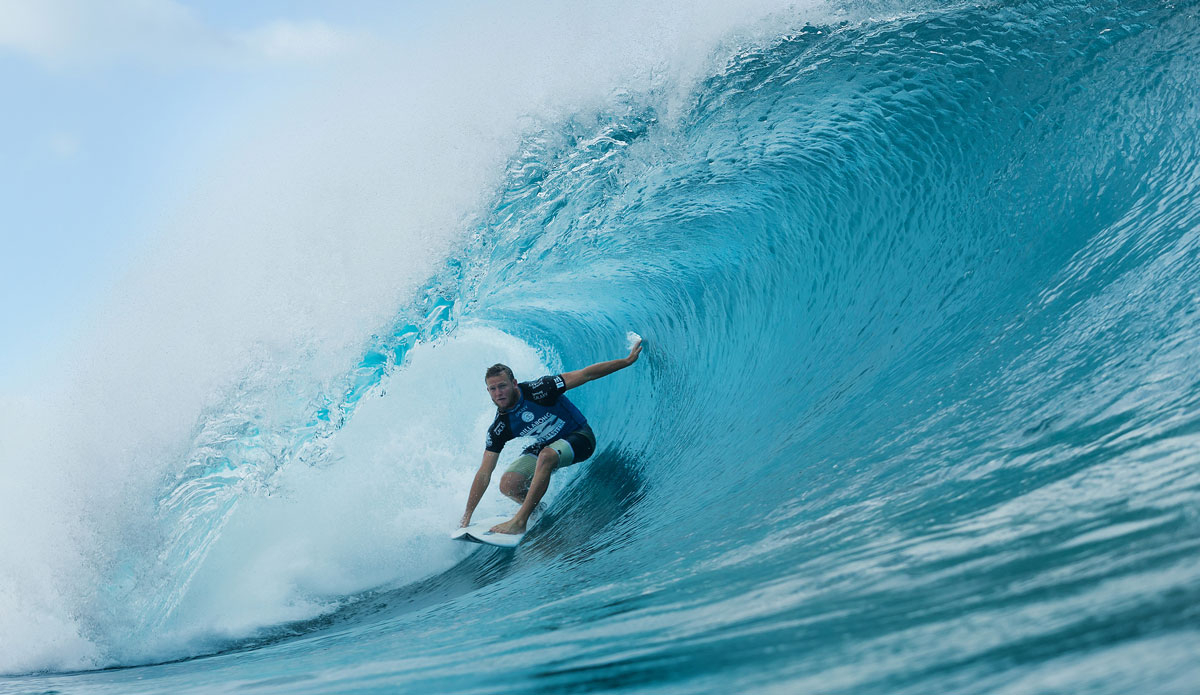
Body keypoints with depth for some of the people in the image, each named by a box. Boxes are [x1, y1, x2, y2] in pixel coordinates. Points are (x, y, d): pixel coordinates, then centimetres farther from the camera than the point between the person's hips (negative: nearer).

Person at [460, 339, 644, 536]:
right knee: (508, 485, -14)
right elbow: (484, 473, -10)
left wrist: (628, 361, -22)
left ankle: (520, 521, -33)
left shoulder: (536, 390, -26)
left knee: (546, 455, -36)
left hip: (579, 438, -5)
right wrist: (467, 515, -13)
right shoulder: (499, 429, -14)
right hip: (546, 445, 5)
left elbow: (585, 375, -21)